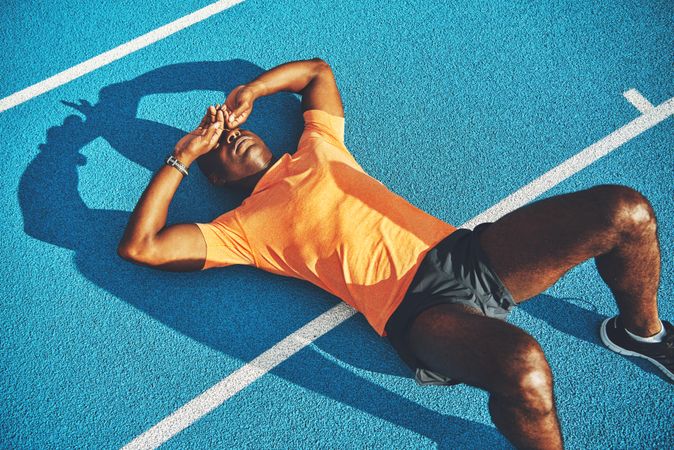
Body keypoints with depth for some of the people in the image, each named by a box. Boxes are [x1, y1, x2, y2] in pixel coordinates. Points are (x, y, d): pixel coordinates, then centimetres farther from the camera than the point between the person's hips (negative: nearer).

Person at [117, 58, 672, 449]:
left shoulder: (317, 148, 21)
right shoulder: (243, 226, 7)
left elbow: (317, 69, 37)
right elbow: (140, 245, 0)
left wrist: (248, 91, 24)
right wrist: (183, 154, 3)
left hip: (465, 250, 6)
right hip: (416, 307, -6)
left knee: (625, 211, -9)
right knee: (522, 365, -38)